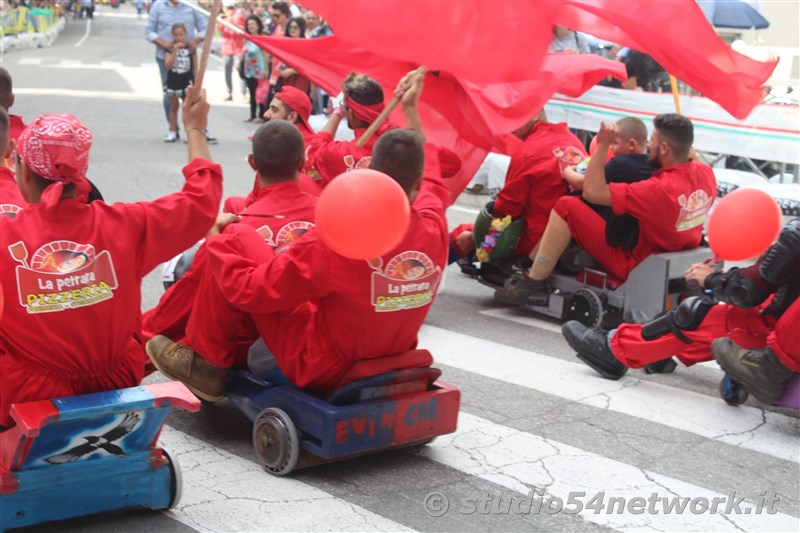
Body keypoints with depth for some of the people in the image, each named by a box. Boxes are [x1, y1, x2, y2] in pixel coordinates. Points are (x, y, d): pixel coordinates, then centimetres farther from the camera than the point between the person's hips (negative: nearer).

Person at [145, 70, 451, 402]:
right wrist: (411, 110, 23)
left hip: (323, 370, -6)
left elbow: (251, 291, -19)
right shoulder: (434, 228, -14)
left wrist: (219, 239, -1)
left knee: (233, 239, -4)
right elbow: (429, 176, 11)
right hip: (390, 362, 6)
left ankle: (206, 364, 11)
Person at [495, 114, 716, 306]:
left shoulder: (660, 189, -30)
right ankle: (529, 266, 19)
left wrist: (602, 145, -21)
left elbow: (593, 191, -25)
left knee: (566, 206, -12)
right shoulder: (705, 172, -7)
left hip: (633, 265, -10)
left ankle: (534, 284, -4)